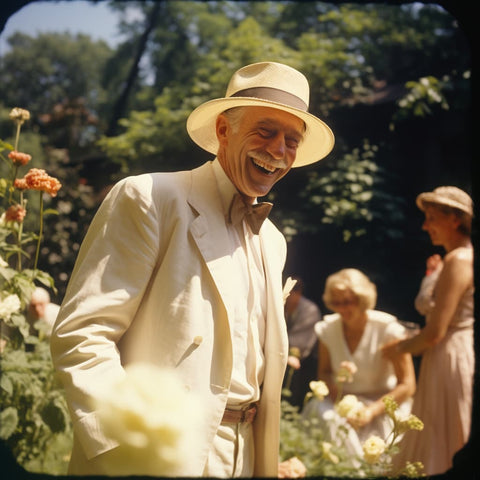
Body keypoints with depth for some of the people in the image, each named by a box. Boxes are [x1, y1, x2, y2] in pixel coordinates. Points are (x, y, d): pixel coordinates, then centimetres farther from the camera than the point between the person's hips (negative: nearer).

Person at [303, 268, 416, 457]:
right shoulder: (327, 329, -1)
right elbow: (323, 372, 10)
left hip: (384, 402, -4)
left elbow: (407, 386, -11)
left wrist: (371, 412, -22)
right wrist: (332, 387, -15)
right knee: (317, 409, -28)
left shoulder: (388, 329, -13)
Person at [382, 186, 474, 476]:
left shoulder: (457, 261, -16)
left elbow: (434, 333, -18)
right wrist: (434, 277, 15)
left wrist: (399, 348, -3)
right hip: (460, 356, 10)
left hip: (452, 360, -10)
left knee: (441, 457, -1)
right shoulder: (466, 257, 13)